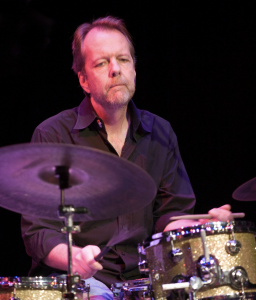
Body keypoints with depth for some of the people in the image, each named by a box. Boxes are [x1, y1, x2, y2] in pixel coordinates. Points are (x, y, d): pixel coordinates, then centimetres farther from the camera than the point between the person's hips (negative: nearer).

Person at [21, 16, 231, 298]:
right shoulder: (52, 136, -3)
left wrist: (202, 225, -12)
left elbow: (169, 213, 11)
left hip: (144, 277, 5)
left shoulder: (160, 133, 12)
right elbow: (37, 230, -6)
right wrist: (74, 257, -28)